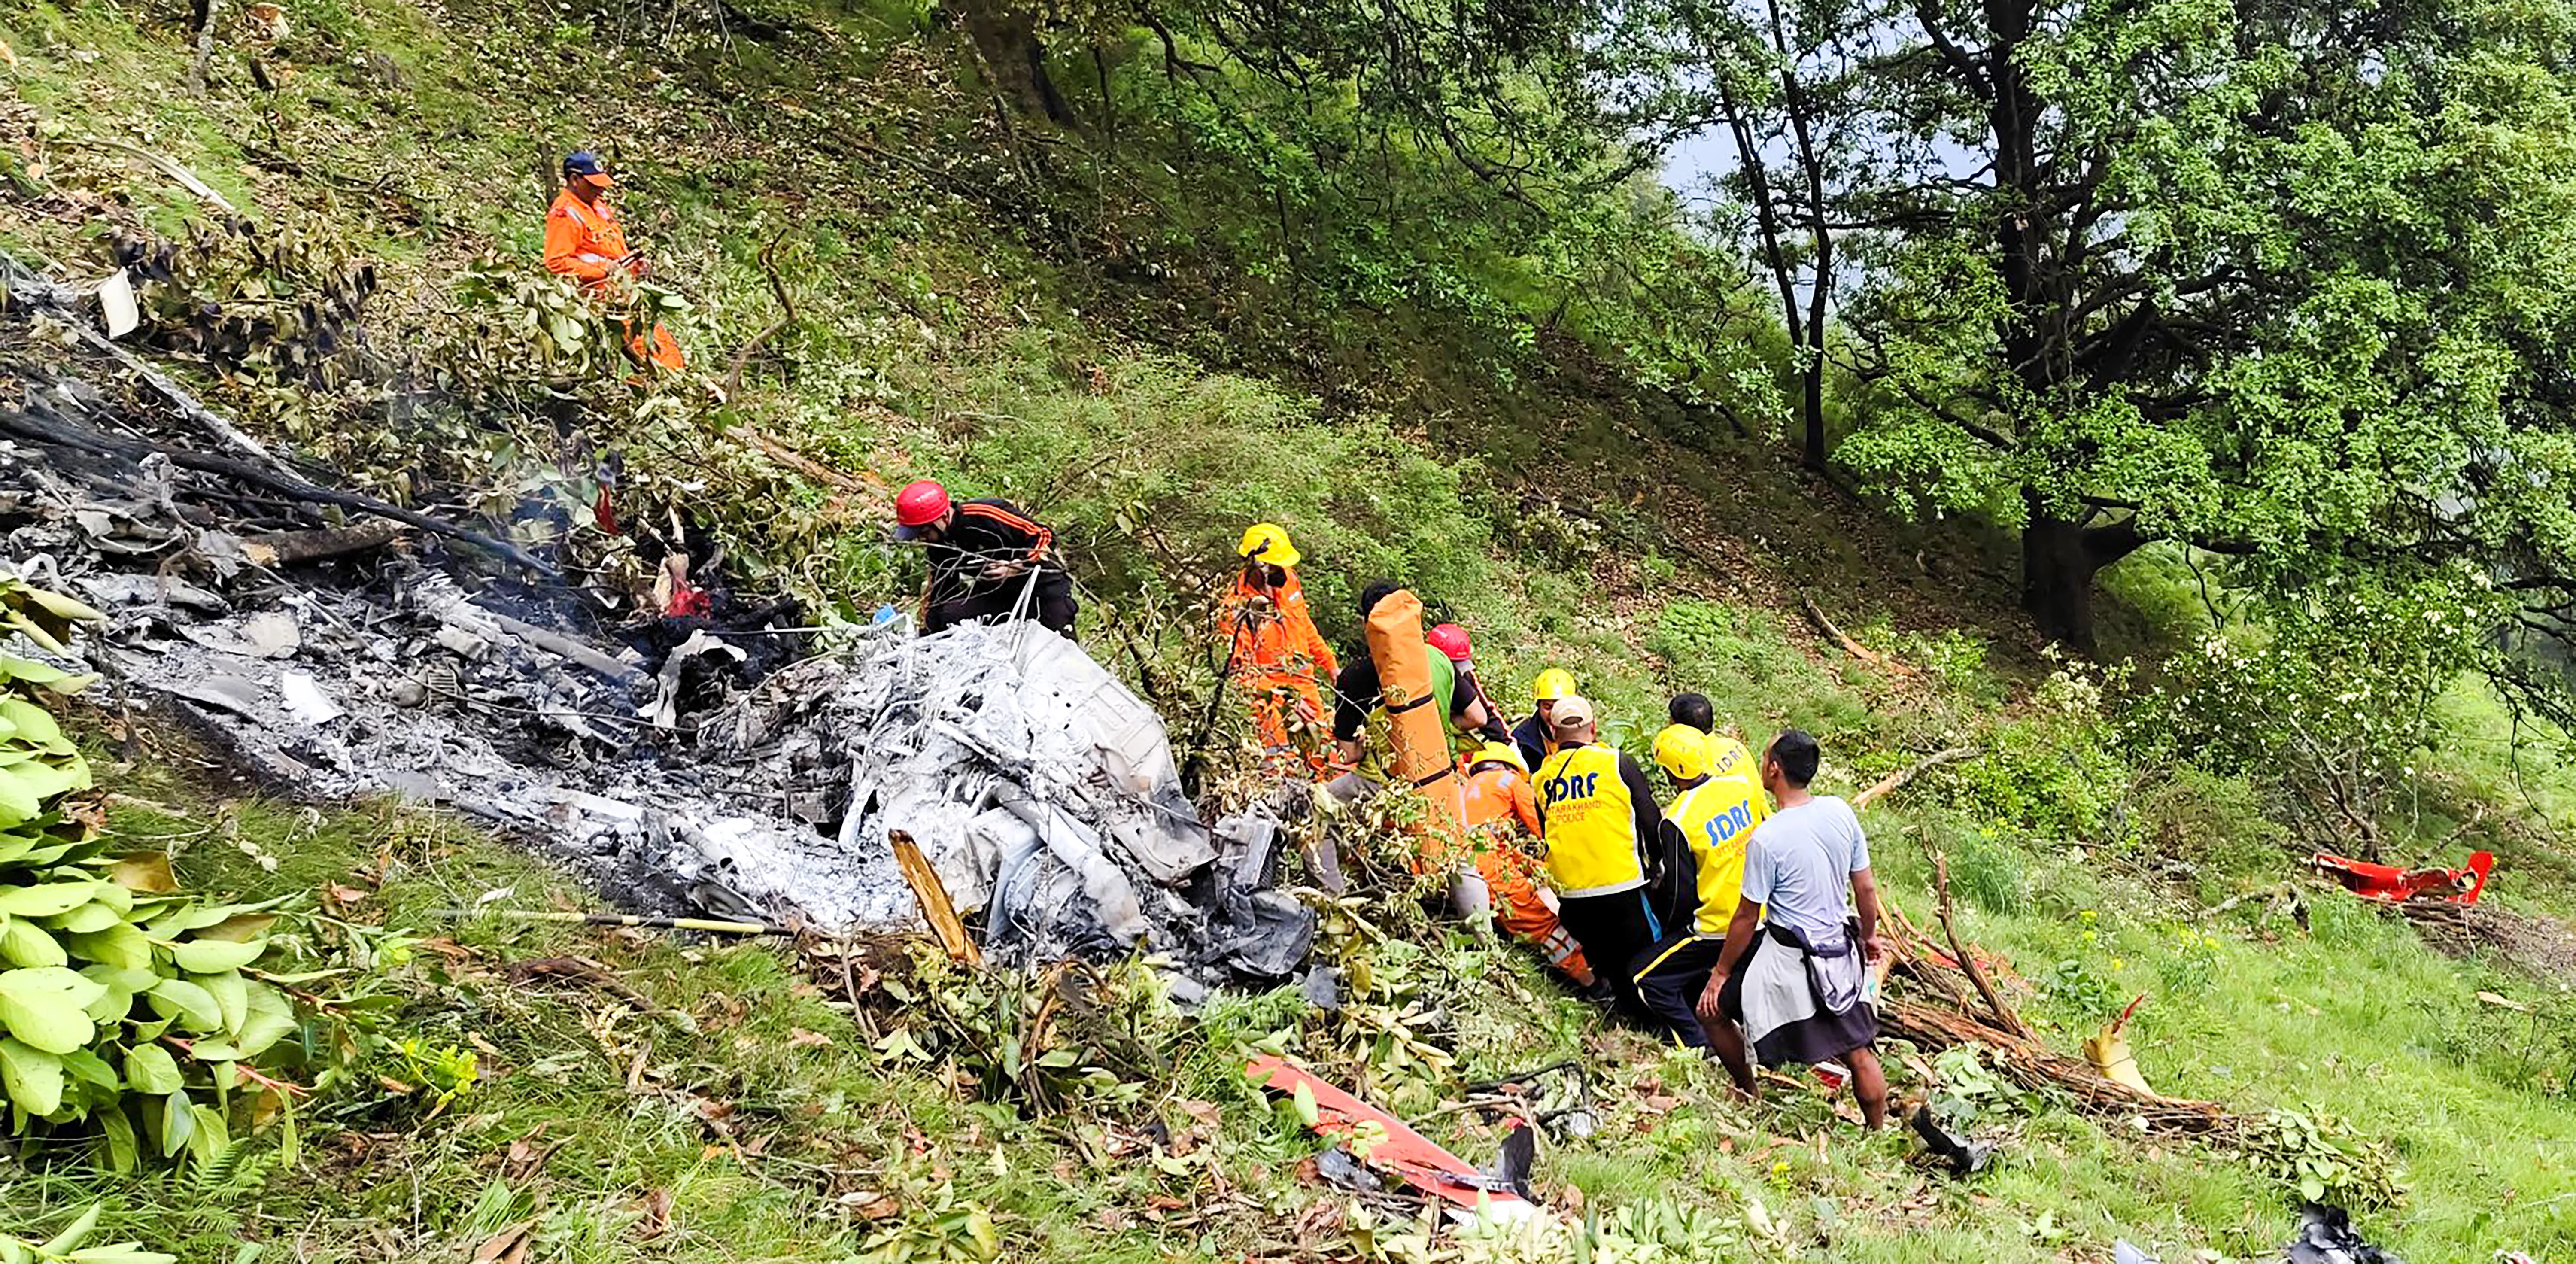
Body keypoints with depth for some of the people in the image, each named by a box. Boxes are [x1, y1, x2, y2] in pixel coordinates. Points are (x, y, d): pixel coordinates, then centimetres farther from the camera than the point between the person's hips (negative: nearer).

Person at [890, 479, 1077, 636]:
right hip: (995, 592, 7)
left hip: (1042, 581, -6)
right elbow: (939, 592, 12)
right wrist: (926, 636, 9)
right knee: (948, 617, -15)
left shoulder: (986, 515, -24)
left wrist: (1013, 568, -27)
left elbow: (1045, 537, -19)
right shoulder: (938, 545, -1)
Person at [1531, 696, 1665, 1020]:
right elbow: (1651, 825, -1)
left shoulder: (1542, 779, 6)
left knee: (1608, 968, 18)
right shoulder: (1618, 763, -4)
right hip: (1622, 887, -3)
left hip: (1571, 897, 4)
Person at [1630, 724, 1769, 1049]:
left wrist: (1669, 928, 6)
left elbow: (1682, 894, -13)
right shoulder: (1741, 782, -4)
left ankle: (1699, 1048, 2)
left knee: (1646, 977, 4)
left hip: (1718, 929, -7)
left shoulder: (1677, 823, -21)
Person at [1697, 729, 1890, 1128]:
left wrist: (1721, 972, 1)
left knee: (1713, 1010, 16)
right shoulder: (1841, 812, -5)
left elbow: (1747, 918, -12)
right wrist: (1869, 936, 24)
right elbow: (1866, 888, 6)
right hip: (1842, 952, 6)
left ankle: (1748, 1096, 33)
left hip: (1786, 959, -6)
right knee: (1860, 1053, 16)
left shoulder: (1767, 838, -21)